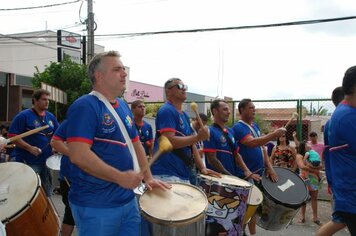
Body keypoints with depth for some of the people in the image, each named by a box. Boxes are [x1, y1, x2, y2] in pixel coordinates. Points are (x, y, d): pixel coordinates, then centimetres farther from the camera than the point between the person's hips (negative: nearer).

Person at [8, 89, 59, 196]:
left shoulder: (50, 117, 9)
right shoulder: (23, 116, -10)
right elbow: (12, 136, -14)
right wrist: (29, 148, -22)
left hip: (46, 160, 6)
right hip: (28, 162, -6)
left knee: (47, 193, 17)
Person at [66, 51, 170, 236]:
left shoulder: (123, 106, 11)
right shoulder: (85, 106, -16)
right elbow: (78, 155, -26)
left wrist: (148, 177, 9)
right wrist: (120, 177, -24)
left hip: (128, 200, 8)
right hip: (95, 205, -8)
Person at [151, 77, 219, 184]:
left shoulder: (184, 115, 17)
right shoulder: (166, 111, -11)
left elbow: (191, 144, 17)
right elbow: (169, 141, -23)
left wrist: (202, 167, 8)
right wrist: (198, 137, -22)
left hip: (183, 174, 9)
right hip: (167, 174, -9)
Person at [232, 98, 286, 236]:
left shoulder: (255, 126, 13)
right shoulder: (238, 127, -15)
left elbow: (262, 146, 12)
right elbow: (253, 143, -30)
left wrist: (269, 166, 3)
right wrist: (274, 134, -30)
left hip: (258, 173, 9)